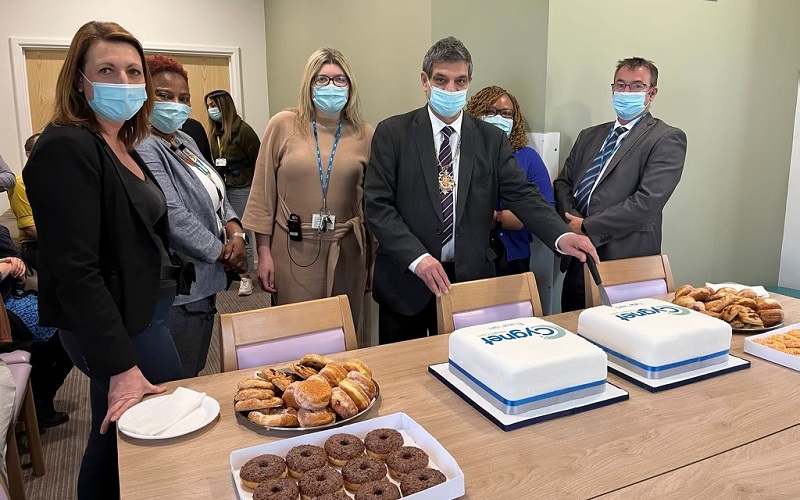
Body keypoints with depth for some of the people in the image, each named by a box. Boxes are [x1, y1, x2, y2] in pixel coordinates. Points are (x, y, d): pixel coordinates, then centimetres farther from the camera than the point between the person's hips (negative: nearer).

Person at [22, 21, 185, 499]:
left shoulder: (120, 145, 9)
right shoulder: (66, 149, -19)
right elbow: (75, 269, -24)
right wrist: (122, 366, -25)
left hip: (142, 312, 8)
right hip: (117, 329, -8)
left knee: (113, 437, 21)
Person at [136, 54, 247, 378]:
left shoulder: (185, 141, 12)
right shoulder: (143, 148, -17)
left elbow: (217, 195, 15)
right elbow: (173, 216, -24)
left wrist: (235, 234, -4)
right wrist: (222, 252, -13)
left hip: (203, 284, 9)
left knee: (196, 376, 21)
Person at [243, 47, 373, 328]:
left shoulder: (365, 135, 4)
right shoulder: (283, 126, 0)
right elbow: (263, 193, 1)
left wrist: (372, 261, 7)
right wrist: (264, 252, -2)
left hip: (345, 252, 2)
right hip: (293, 251, -1)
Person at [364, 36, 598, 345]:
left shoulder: (492, 140, 4)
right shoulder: (392, 133, -3)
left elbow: (522, 195, -3)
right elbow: (378, 206, -9)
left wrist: (562, 236, -21)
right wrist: (417, 258, -20)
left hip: (470, 281, 2)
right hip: (406, 282, -1)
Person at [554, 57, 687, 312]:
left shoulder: (667, 139, -3)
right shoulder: (589, 136, 17)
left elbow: (647, 201, -15)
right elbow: (562, 183, 13)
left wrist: (587, 227, -14)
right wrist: (573, 222, -7)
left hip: (627, 262, -5)